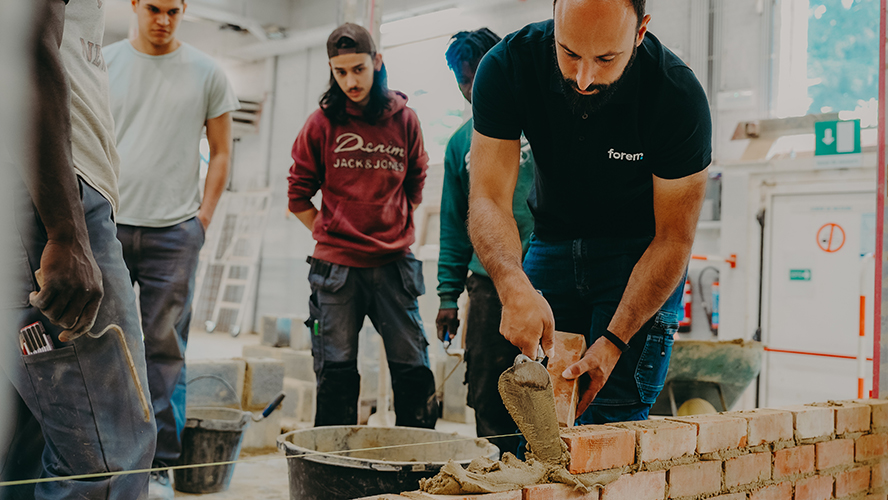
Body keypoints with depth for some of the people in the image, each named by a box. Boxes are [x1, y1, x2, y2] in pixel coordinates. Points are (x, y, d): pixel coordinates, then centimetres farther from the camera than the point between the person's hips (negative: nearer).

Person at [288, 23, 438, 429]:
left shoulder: (404, 119, 5)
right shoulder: (322, 124, 1)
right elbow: (299, 195, 9)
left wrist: (397, 230, 11)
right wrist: (330, 235, 4)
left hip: (393, 262, 1)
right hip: (337, 265, -1)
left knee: (412, 367, 1)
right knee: (336, 369, 2)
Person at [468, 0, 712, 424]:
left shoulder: (679, 98, -26)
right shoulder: (507, 67, -21)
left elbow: (673, 238, -19)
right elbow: (488, 198, -25)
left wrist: (614, 342, -28)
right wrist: (514, 288, -44)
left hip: (639, 252, -2)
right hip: (552, 241, 3)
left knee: (613, 419, -10)